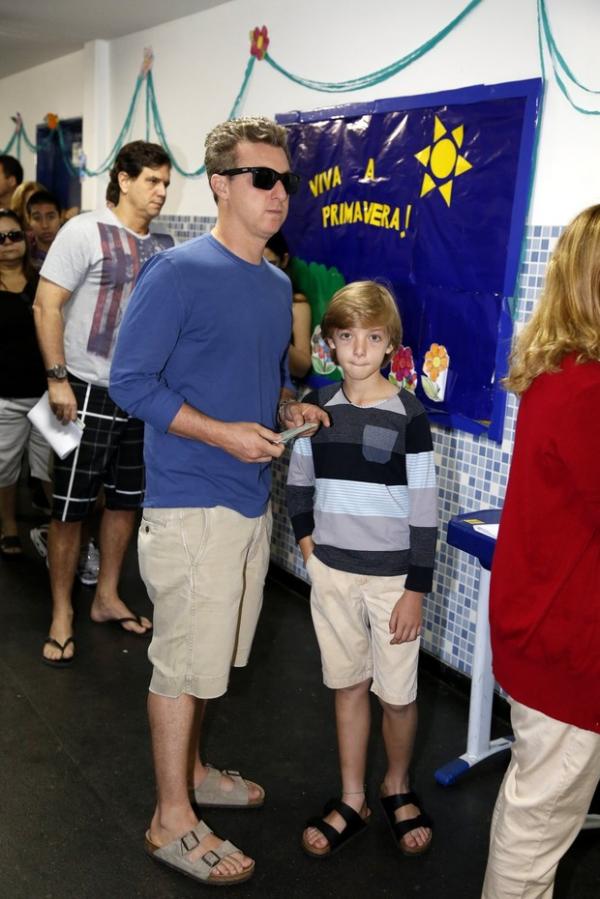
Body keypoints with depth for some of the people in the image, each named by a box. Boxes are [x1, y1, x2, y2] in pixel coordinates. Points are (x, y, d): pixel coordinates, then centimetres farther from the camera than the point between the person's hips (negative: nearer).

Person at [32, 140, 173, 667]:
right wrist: (58, 378, -17)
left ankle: (107, 598, 30)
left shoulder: (165, 245, 7)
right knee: (71, 508, 2)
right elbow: (46, 307, -12)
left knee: (125, 501, 14)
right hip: (89, 392, -5)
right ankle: (62, 613, 17)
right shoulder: (85, 232, -9)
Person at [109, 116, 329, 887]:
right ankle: (171, 821, 20)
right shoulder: (177, 273, -14)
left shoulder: (276, 284, 10)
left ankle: (187, 769, 40)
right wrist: (223, 433, -21)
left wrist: (289, 409, 2)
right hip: (192, 504, -8)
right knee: (186, 661, 3)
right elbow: (129, 380, -16)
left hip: (251, 498, 8)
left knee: (208, 656, 20)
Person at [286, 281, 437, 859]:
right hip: (332, 571, 3)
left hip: (392, 576, -3)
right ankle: (352, 801, 28)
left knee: (396, 694, 5)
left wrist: (417, 588, -11)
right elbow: (298, 480, 15)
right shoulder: (317, 406, 1)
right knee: (348, 685, 14)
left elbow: (424, 508, -10)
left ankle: (397, 786, 33)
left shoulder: (408, 416, -10)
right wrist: (305, 536, 5)